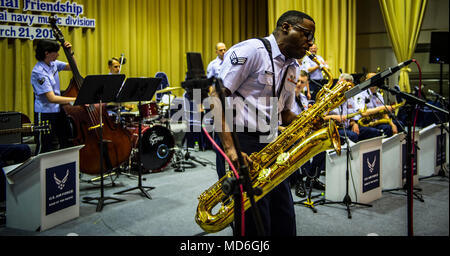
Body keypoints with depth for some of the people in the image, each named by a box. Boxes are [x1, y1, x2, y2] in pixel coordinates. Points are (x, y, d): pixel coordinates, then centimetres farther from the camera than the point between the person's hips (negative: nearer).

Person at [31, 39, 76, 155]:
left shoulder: (53, 63, 2)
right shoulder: (39, 72, -22)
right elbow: (52, 98, -28)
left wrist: (70, 52, 0)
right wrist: (76, 99, -30)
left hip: (58, 111, 8)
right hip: (45, 114, -8)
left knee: (67, 144, 11)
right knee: (44, 149, 1)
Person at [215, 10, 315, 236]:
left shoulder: (292, 68, 17)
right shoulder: (251, 50, -10)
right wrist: (229, 147, -25)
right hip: (243, 144, -9)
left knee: (285, 222, 11)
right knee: (256, 225, -5)